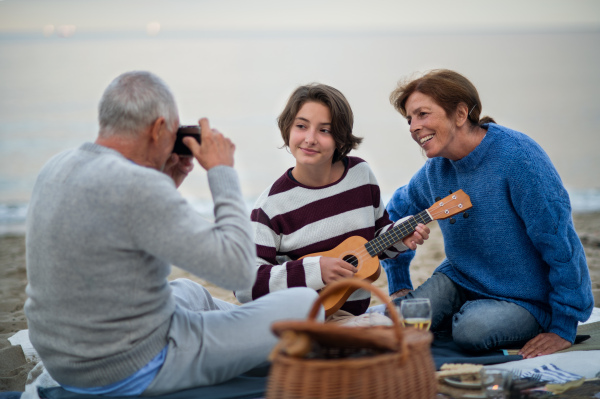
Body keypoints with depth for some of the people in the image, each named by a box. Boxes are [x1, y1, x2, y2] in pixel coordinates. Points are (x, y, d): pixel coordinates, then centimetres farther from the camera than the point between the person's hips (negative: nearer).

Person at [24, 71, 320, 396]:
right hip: (133, 372, -9)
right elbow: (238, 269, -24)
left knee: (189, 291, 37)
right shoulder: (136, 186, -27)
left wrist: (167, 187, 8)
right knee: (305, 303, 3)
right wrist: (222, 170, -14)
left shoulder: (56, 168, 1)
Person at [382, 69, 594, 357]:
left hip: (529, 298, -5)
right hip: (460, 278, 6)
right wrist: (399, 288, 11)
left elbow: (559, 240, -23)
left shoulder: (517, 156, -25)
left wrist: (564, 328, -20)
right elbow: (397, 211, 17)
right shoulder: (435, 170, -4)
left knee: (471, 329, -32)